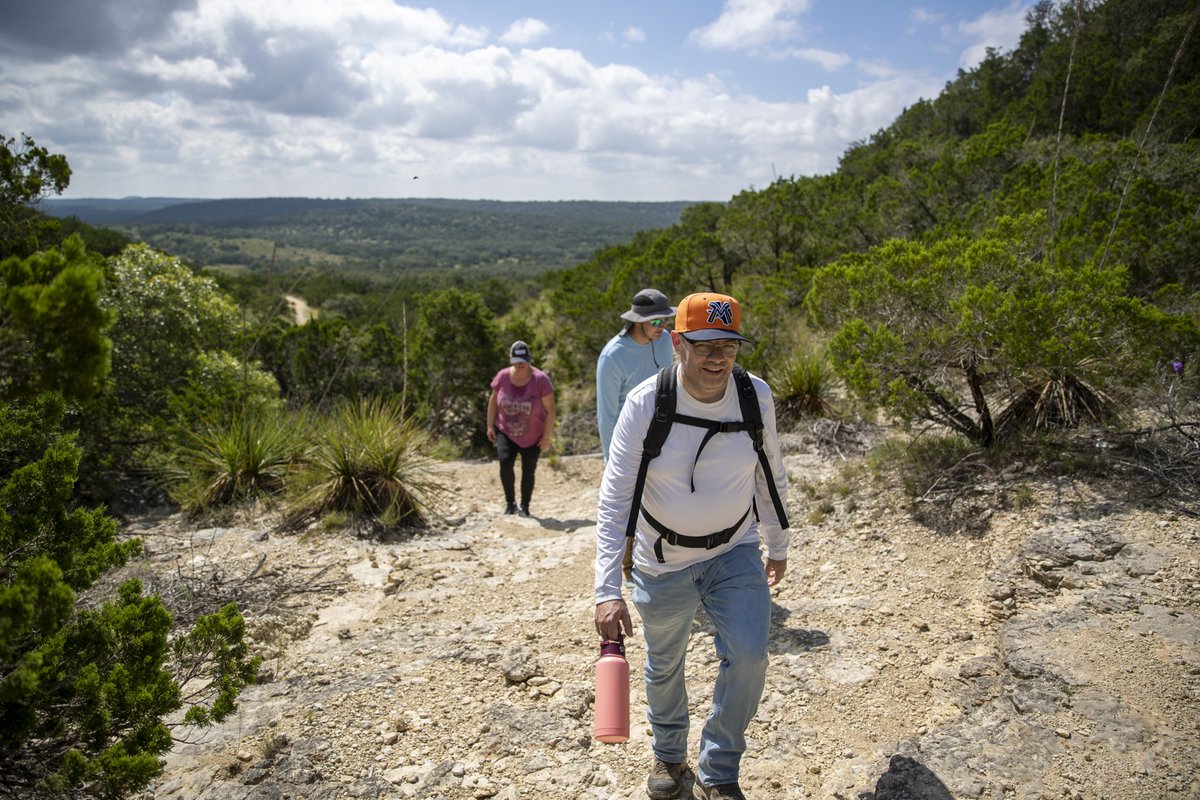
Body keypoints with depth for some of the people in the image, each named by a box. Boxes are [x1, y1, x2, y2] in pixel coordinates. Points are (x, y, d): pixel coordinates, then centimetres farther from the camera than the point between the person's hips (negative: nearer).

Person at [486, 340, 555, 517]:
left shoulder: (540, 379, -17)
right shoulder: (503, 376, -10)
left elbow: (550, 409, -13)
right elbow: (493, 401, 5)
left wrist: (546, 436, -12)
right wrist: (490, 426, 4)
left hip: (532, 436, -1)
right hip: (505, 432, 1)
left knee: (528, 471, 6)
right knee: (505, 462, -19)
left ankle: (524, 507, 25)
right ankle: (510, 502, -1)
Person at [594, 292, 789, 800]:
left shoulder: (756, 396, -13)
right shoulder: (645, 404, -22)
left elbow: (770, 475, 3)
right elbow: (614, 500, -22)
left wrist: (778, 546, 12)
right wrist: (608, 591, -28)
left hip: (736, 553, 2)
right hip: (662, 562, -1)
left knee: (748, 654, -14)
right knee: (664, 666, 16)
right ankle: (668, 754, 46)